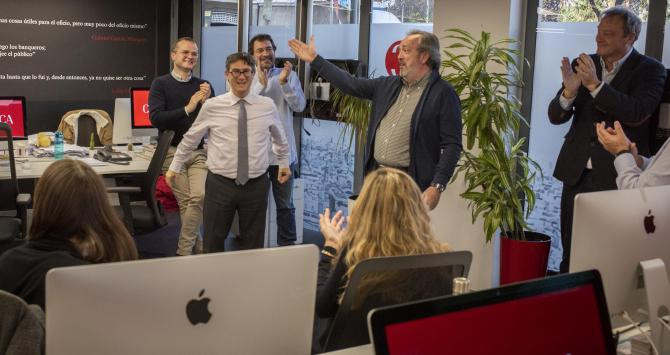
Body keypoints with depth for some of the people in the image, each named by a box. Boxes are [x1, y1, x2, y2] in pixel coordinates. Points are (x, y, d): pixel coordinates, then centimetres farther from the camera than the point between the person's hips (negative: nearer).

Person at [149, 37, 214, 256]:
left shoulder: (204, 86, 10)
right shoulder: (161, 84, 3)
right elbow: (155, 118, -11)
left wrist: (207, 102, -12)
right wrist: (188, 108, -17)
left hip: (198, 153, 2)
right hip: (172, 151, -2)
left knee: (200, 197, -16)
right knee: (185, 201, -6)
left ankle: (184, 251, -4)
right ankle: (198, 247, 9)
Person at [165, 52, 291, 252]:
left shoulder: (267, 106, 2)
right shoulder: (212, 106, -3)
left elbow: (279, 138, 21)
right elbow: (191, 138, 9)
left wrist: (284, 163, 29)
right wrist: (175, 167, 15)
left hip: (256, 185, 1)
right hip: (220, 183, -1)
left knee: (253, 244, 13)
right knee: (213, 242, 8)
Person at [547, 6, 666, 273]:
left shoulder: (650, 70, -3)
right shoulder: (583, 65, 8)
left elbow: (637, 114, -20)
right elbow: (555, 116, 4)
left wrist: (595, 85, -25)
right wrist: (569, 91, -17)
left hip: (618, 177, -4)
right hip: (578, 171, 4)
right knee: (570, 252, 11)